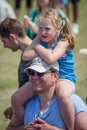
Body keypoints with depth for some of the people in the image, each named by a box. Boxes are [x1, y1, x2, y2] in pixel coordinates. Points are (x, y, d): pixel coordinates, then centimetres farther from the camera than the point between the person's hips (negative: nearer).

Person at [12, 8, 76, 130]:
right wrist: (45, 52, -21)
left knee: (63, 95, -42)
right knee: (16, 98, -3)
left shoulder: (63, 42, -16)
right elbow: (26, 55, -13)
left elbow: (50, 58, -34)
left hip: (64, 78, -7)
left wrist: (38, 47, -17)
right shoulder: (40, 39, 1)